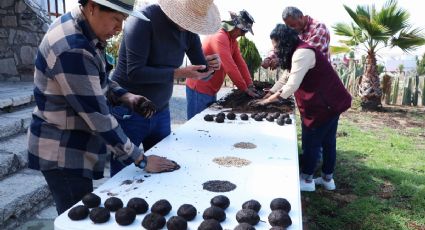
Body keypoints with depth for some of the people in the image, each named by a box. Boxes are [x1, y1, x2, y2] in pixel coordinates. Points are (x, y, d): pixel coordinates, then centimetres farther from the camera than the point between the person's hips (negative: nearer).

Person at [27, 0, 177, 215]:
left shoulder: (81, 29, 3)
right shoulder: (72, 49, -28)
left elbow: (96, 79, 15)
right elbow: (97, 115, -27)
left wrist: (126, 97, -3)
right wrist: (141, 160, -20)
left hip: (72, 147, 9)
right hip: (62, 154, -9)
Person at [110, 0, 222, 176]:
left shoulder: (188, 30, 3)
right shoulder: (144, 20, -16)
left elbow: (202, 73, 8)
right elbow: (135, 72, -23)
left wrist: (210, 66, -15)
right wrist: (180, 73, -25)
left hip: (160, 113, 6)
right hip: (128, 112, -6)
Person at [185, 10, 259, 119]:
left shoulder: (233, 40, 9)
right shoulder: (219, 37, -21)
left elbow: (240, 63, 4)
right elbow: (230, 67, -26)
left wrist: (250, 85, -5)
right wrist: (246, 89, -19)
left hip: (211, 90, 9)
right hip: (199, 89, -9)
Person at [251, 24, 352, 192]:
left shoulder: (302, 53, -19)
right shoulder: (302, 51, 14)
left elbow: (291, 86, -22)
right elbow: (292, 83, 16)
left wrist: (267, 100, -14)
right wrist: (271, 95, 13)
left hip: (323, 104, -10)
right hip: (331, 102, 10)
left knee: (311, 143, 2)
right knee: (327, 142, 17)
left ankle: (307, 180, 15)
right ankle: (327, 179, 29)